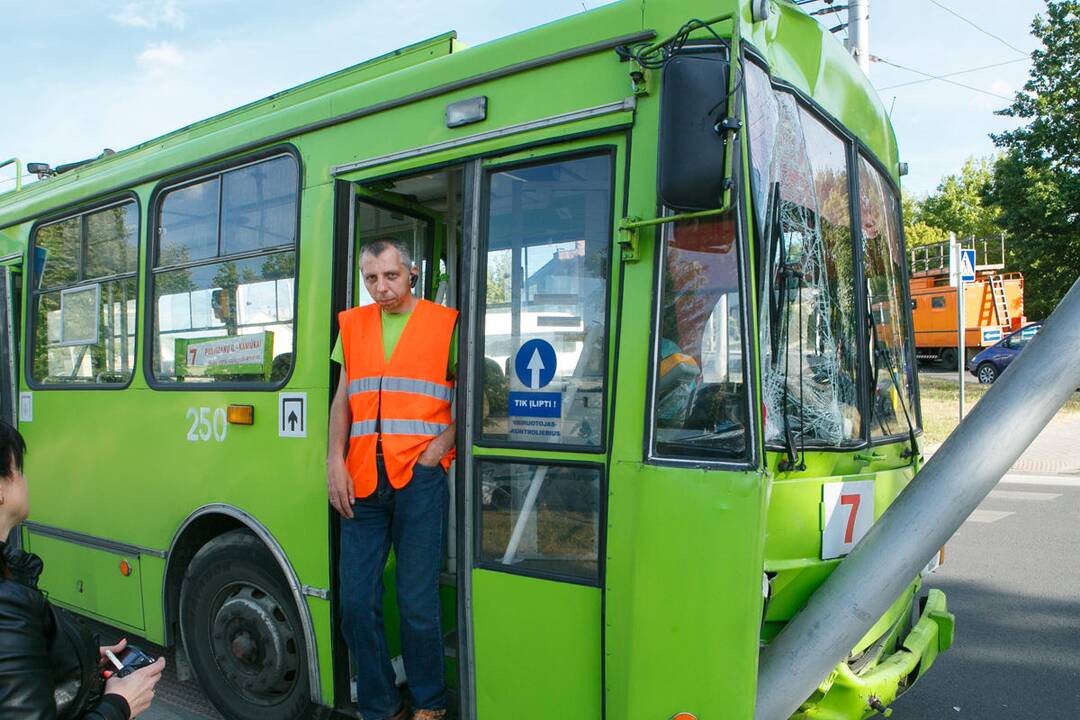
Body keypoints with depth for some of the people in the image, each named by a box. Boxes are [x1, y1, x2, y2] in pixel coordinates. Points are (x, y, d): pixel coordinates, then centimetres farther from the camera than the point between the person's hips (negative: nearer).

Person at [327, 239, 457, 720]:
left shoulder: (445, 324, 2)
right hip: (362, 483, 4)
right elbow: (342, 400, 15)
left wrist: (442, 444, -12)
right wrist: (335, 460, 3)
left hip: (420, 479, -4)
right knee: (356, 603, 7)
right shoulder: (353, 326, 14)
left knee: (417, 604, 2)